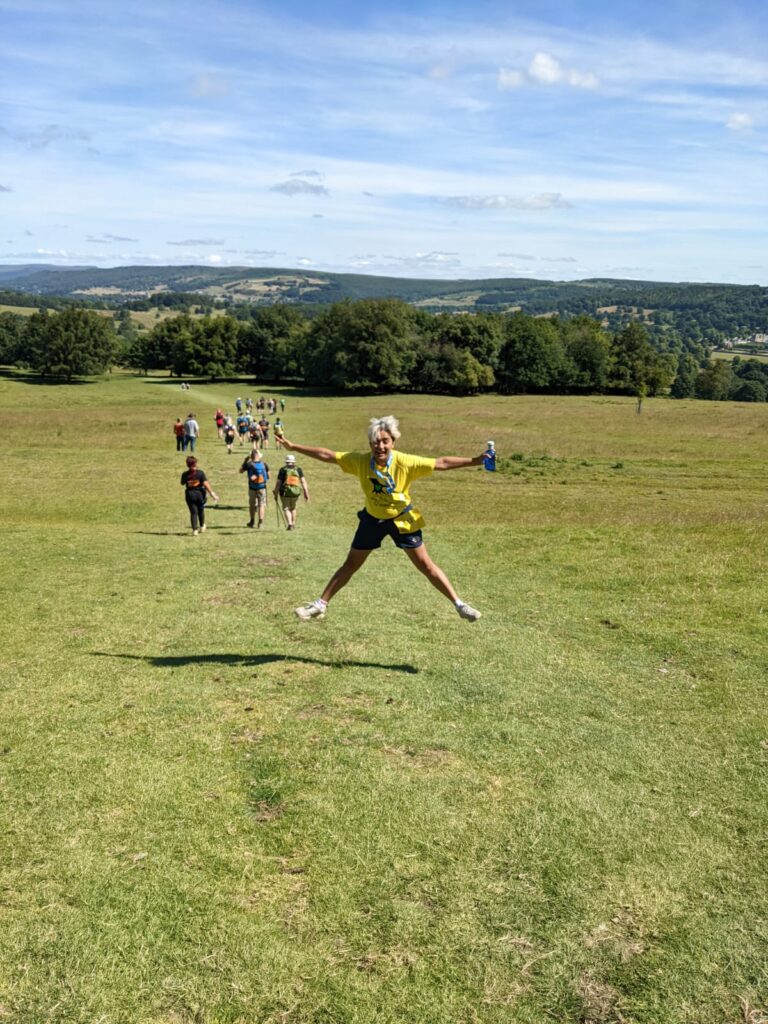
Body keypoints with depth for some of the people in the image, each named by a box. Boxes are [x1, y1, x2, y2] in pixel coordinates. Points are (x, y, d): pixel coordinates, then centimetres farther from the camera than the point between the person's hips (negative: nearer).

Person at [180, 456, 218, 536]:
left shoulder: (185, 474, -7)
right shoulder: (200, 473, -11)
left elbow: (182, 484, 7)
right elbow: (205, 484, -16)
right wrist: (211, 493, -14)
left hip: (190, 494, 0)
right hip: (200, 493, 0)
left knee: (193, 512, 4)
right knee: (201, 510, 21)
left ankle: (195, 530, -5)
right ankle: (202, 527, 34)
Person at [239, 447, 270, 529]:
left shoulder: (249, 464, -9)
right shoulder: (264, 464, -4)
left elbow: (241, 471, 6)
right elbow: (268, 476, 1)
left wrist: (245, 461, 11)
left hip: (252, 488, 0)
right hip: (262, 488, 0)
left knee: (252, 505, 15)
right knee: (261, 505, 4)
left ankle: (252, 521, 27)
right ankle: (260, 523, -4)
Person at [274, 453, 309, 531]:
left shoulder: (283, 469, -2)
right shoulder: (298, 469, 4)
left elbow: (278, 482, -5)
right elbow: (303, 481, -4)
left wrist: (276, 494, 2)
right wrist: (306, 493, -5)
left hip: (285, 492, -3)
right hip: (296, 492, 3)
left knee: (286, 508, 6)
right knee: (293, 508, 23)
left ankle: (289, 524, -12)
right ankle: (293, 524, 28)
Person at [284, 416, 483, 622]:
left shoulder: (405, 462, -27)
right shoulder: (360, 461, -20)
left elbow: (442, 462, -27)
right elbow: (326, 455, -13)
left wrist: (475, 460, -36)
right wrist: (294, 447, -13)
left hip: (402, 519, -2)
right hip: (372, 519, 2)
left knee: (425, 565, 0)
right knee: (350, 565, 10)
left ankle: (459, 604, 11)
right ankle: (320, 605, 23)